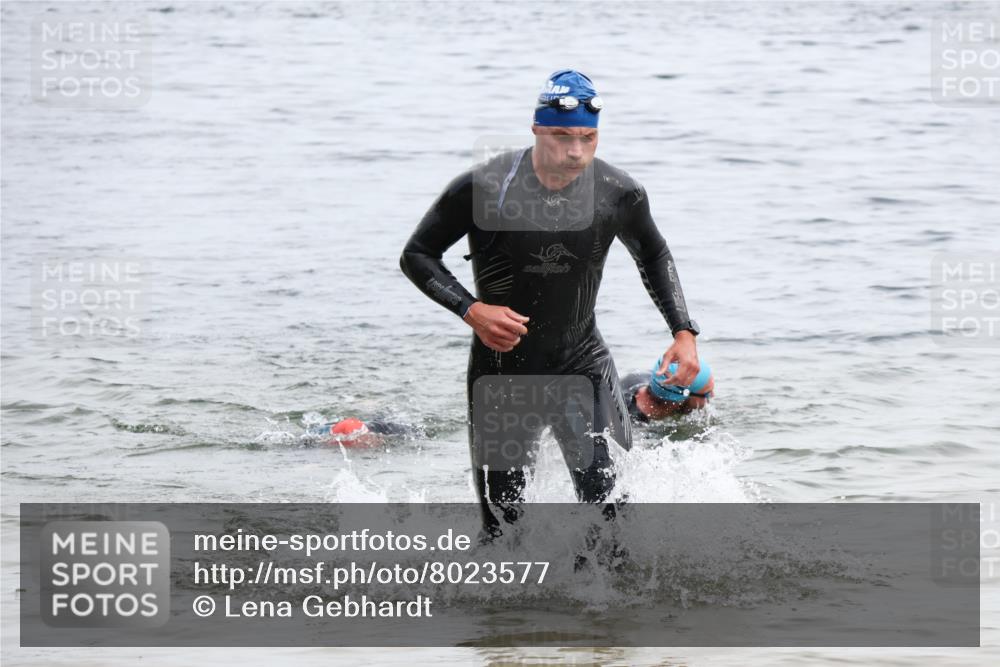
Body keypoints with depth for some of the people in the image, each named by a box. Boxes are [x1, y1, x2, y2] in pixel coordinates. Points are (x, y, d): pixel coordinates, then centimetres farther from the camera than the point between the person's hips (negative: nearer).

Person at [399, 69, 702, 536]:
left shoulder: (619, 195, -9)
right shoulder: (482, 189, -18)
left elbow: (653, 256, 12)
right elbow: (417, 256, -7)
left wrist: (683, 331, 0)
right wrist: (471, 310, -22)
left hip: (583, 363, 1)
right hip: (502, 370, -1)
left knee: (613, 497, -16)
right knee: (502, 523, 5)